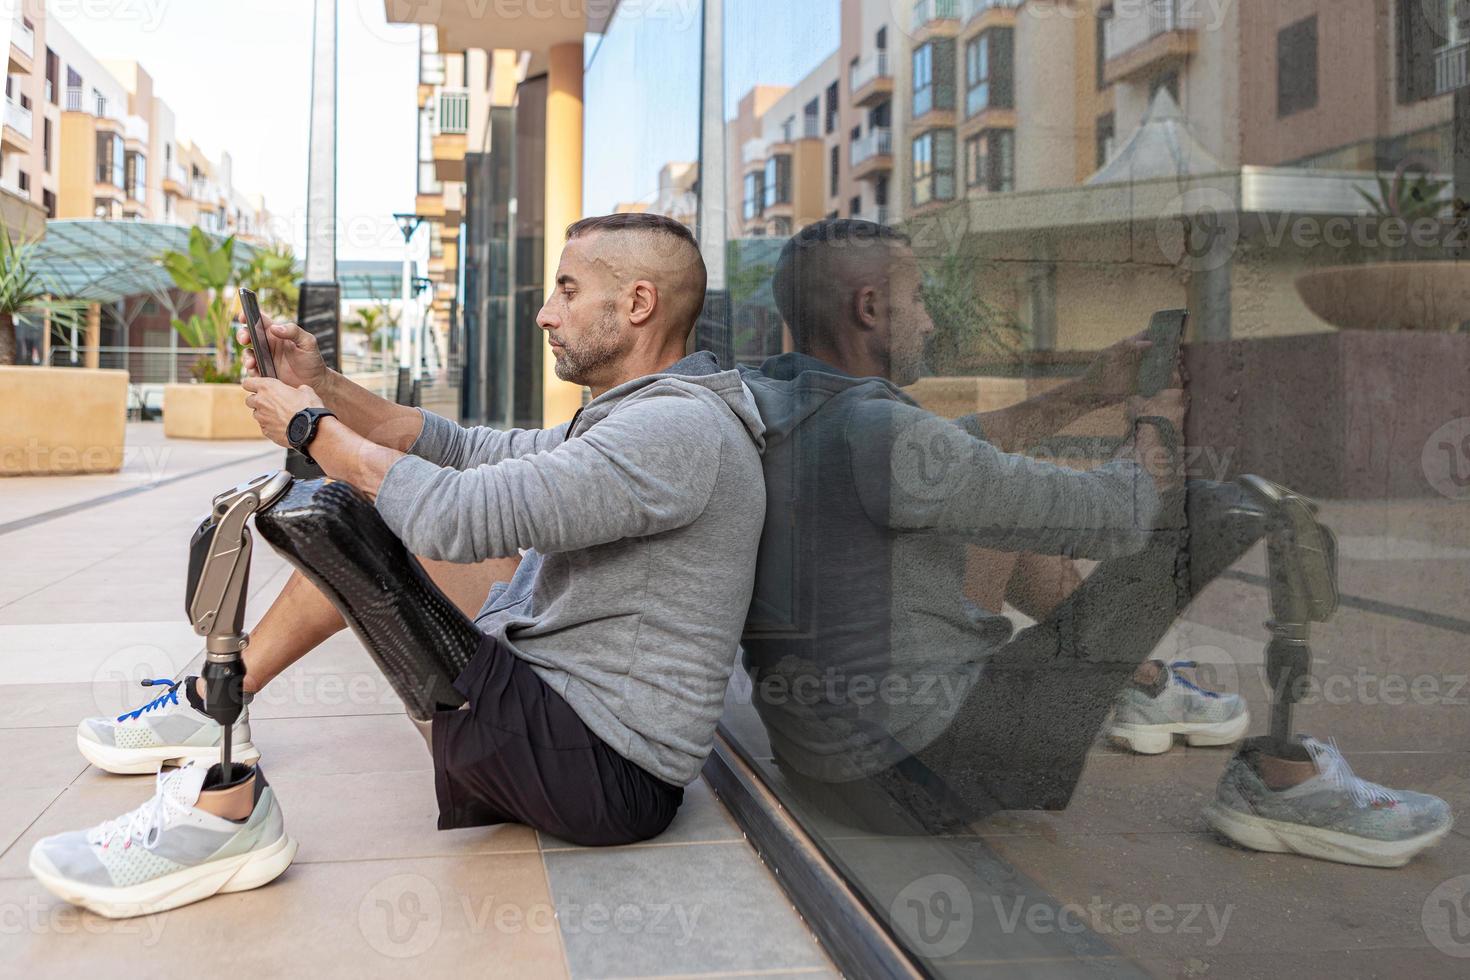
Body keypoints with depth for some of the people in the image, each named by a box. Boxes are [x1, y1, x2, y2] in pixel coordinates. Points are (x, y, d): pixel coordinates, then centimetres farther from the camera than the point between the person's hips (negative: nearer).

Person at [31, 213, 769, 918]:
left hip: (598, 777, -10)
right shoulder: (637, 419, 16)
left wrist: (314, 429, -9)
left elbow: (454, 514, -25)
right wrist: (320, 385, 10)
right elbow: (466, 451, 17)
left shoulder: (678, 428, -19)